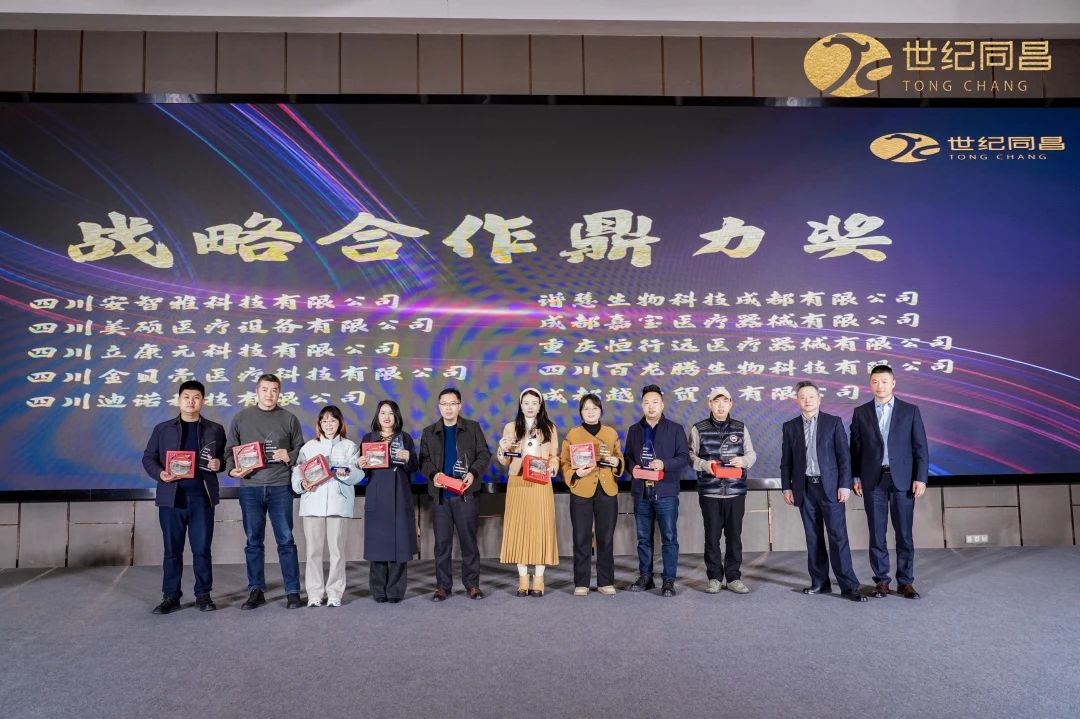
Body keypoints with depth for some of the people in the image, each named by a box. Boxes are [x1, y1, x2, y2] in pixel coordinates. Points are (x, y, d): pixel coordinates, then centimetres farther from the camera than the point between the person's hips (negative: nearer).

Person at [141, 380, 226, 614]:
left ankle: (203, 594, 13)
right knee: (172, 549, 5)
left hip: (202, 496, 0)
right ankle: (171, 596, 13)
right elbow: (148, 458, 9)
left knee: (202, 548, 3)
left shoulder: (215, 429, 10)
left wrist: (219, 464, -10)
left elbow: (226, 457, 12)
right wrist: (159, 473, -9)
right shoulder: (163, 429, 10)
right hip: (172, 496, 0)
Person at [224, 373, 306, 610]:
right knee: (254, 541, 7)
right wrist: (232, 469, -8)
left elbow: (300, 450, 10)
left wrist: (289, 457, -11)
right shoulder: (241, 417, 8)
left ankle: (293, 592, 6)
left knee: (285, 540, 0)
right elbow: (230, 450, 10)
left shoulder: (289, 419, 7)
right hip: (250, 487, 1)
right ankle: (256, 591, 17)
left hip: (280, 486, -1)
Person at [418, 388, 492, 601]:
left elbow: (484, 455, 4)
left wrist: (473, 473, -12)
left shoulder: (473, 428, 7)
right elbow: (424, 460, 8)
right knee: (442, 542, 5)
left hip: (465, 494, -1)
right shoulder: (429, 432, 12)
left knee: (469, 540, 3)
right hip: (440, 495, 2)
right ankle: (442, 585, 14)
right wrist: (433, 474, -12)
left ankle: (472, 584, 13)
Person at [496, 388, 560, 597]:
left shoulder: (549, 428, 11)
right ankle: (523, 579, 8)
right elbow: (504, 462, 8)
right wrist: (502, 449, -13)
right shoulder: (511, 427, 9)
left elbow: (555, 456, 10)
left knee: (540, 528, -2)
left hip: (541, 484, 0)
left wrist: (552, 467, -11)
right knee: (518, 528, -1)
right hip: (517, 484, 0)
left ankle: (538, 580, 5)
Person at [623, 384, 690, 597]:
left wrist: (664, 464, -19)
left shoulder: (675, 429, 2)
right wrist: (633, 468, -7)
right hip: (641, 491, 3)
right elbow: (628, 457, 15)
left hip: (666, 492, -3)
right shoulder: (634, 430, 12)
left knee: (669, 538, 0)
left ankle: (669, 581, 8)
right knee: (643, 538, 10)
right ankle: (645, 577, 21)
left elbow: (684, 458, -3)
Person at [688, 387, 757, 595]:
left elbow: (752, 454, 12)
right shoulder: (699, 429, 2)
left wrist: (743, 460, -10)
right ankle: (715, 577, 17)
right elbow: (690, 455, 2)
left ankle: (733, 577, 19)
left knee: (734, 535, 7)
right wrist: (704, 464, -16)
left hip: (736, 491, 2)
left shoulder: (740, 428, 8)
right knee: (712, 536, 5)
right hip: (709, 492, -2)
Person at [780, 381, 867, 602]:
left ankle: (848, 586, -1)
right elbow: (786, 461, 9)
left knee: (838, 536, -5)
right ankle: (820, 582, 15)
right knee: (813, 538, 7)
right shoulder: (790, 426, 8)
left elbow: (843, 456, -1)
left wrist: (845, 485, -7)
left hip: (830, 487, -2)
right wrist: (787, 488, 3)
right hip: (805, 489, 3)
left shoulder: (833, 422, 2)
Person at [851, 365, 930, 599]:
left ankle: (905, 582, 14)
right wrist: (856, 477, 2)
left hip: (902, 479, 0)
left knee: (904, 533, 3)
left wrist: (920, 478, -5)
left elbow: (920, 447, 2)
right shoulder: (861, 412, 6)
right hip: (873, 480, 1)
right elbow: (855, 447, 6)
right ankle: (881, 580, 13)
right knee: (877, 533, 4)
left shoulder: (910, 411, 4)